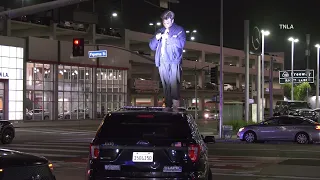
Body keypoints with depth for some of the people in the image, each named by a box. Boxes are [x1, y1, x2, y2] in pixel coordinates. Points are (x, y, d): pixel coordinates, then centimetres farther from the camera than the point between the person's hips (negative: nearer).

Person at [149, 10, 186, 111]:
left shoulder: (179, 30, 11)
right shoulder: (160, 31, 23)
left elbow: (181, 43, -5)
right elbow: (152, 47, 20)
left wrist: (168, 37, -9)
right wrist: (156, 38, 0)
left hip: (174, 61, -4)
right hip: (162, 62, 4)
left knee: (174, 83, -18)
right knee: (165, 84, 0)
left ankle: (175, 104, -23)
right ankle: (168, 105, 0)